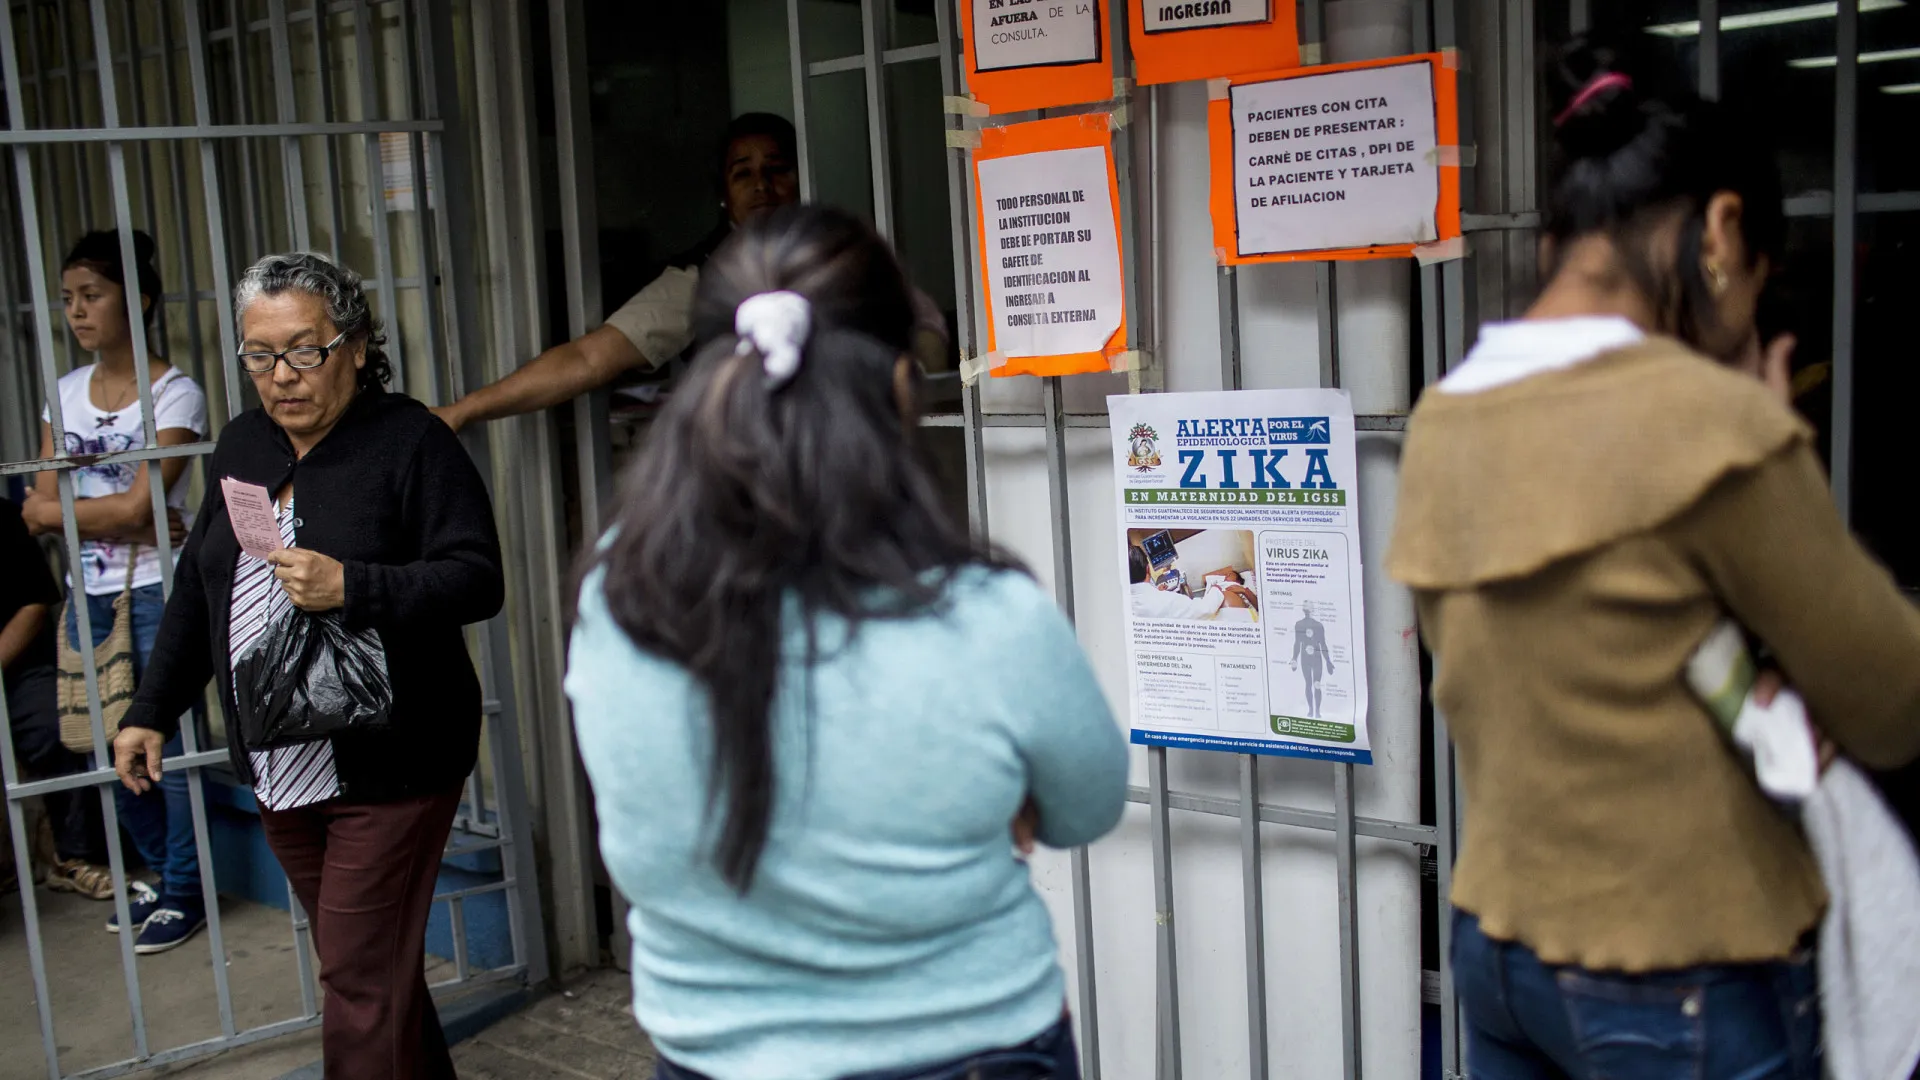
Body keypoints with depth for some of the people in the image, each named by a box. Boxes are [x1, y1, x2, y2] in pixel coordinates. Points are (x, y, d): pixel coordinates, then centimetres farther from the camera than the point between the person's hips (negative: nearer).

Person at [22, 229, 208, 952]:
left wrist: (56, 509, -5)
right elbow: (38, 511, 1)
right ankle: (160, 873, 31)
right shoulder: (65, 393, 9)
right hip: (87, 597, 6)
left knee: (169, 749, 0)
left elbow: (137, 507, -16)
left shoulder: (175, 395, -8)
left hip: (156, 594, -6)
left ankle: (185, 893, 16)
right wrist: (118, 515, -12)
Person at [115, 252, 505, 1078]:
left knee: (362, 982, -4)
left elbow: (477, 578, -17)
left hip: (388, 766, -7)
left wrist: (352, 588, -29)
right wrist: (151, 710, 21)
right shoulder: (241, 445, 12)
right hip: (279, 770, 7)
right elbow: (196, 589, 21)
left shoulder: (410, 439, -9)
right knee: (371, 969, 16)